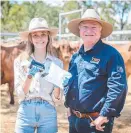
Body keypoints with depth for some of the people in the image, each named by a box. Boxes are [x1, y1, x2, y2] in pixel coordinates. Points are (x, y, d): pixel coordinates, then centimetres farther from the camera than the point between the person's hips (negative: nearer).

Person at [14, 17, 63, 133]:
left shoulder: (57, 63, 2)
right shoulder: (20, 61, 1)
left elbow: (56, 96, 2)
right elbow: (20, 94, -3)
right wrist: (30, 75, -18)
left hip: (48, 113, 1)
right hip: (25, 113, -1)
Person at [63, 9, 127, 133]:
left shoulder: (111, 54, -11)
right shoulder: (75, 56, 10)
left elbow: (118, 87, -19)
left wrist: (105, 115, -20)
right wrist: (68, 105, 12)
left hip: (96, 121, -7)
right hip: (73, 119, 7)